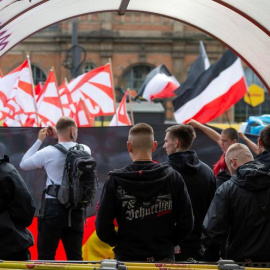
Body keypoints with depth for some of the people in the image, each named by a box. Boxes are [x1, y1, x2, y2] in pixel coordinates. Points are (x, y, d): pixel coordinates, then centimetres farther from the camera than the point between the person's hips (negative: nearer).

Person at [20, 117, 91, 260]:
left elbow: (23, 164, 8)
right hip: (76, 210, 3)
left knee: (46, 256, -2)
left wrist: (39, 140, 13)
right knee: (75, 258, 7)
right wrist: (58, 137, 24)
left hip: (53, 207, -3)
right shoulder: (85, 150, 1)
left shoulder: (48, 152, -7)